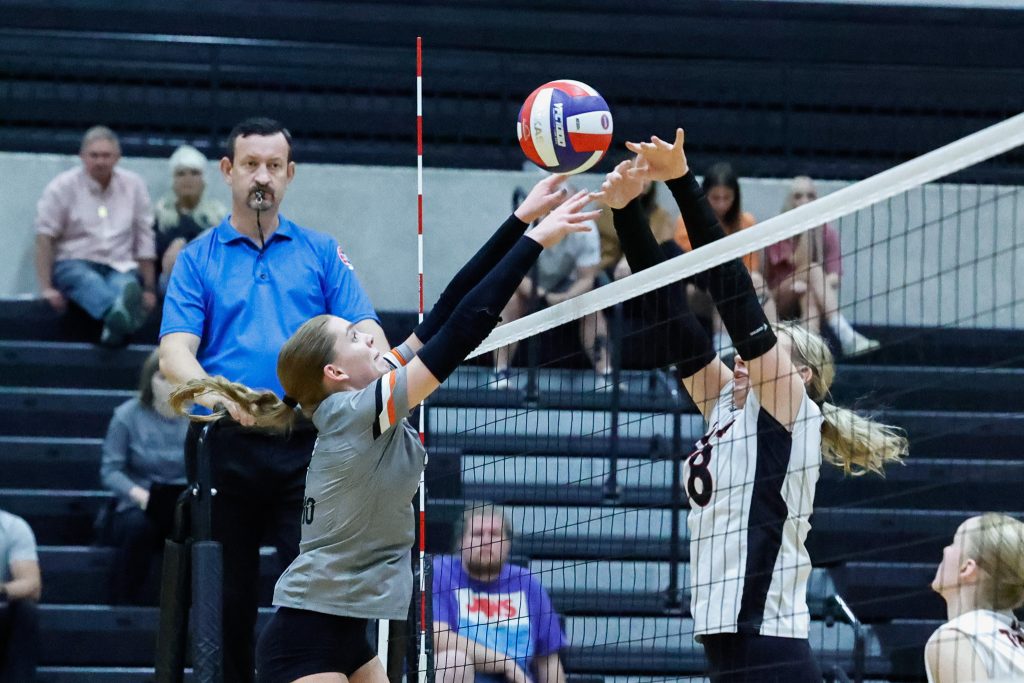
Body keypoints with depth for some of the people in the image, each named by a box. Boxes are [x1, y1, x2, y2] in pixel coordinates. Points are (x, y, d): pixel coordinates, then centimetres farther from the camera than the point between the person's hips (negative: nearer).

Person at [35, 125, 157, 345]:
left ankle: (116, 327, -67)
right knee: (88, 281, -38)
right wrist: (47, 288, -12)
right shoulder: (63, 186, 1)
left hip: (120, 267, 2)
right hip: (74, 264, -2)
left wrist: (149, 289, 10)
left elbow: (145, 239, 12)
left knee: (126, 284, -35)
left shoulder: (134, 185, 8)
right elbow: (44, 238, -3)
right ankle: (118, 316, -72)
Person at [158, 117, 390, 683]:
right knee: (226, 597, 3)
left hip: (307, 449, 0)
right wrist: (218, 395, -24)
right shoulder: (198, 259, 10)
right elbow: (174, 353, -2)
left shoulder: (322, 253, 12)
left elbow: (367, 335, 2)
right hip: (226, 448, 0)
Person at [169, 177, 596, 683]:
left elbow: (444, 314, 5)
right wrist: (535, 241, -16)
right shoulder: (355, 412, -16)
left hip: (345, 636, 9)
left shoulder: (368, 399, 6)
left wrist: (521, 220, 3)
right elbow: (465, 327, -19)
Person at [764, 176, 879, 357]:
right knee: (813, 270, -32)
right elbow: (800, 263, -18)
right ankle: (846, 335, -51)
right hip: (777, 300, -2)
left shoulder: (827, 232, 3)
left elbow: (833, 277, -7)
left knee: (809, 294, -35)